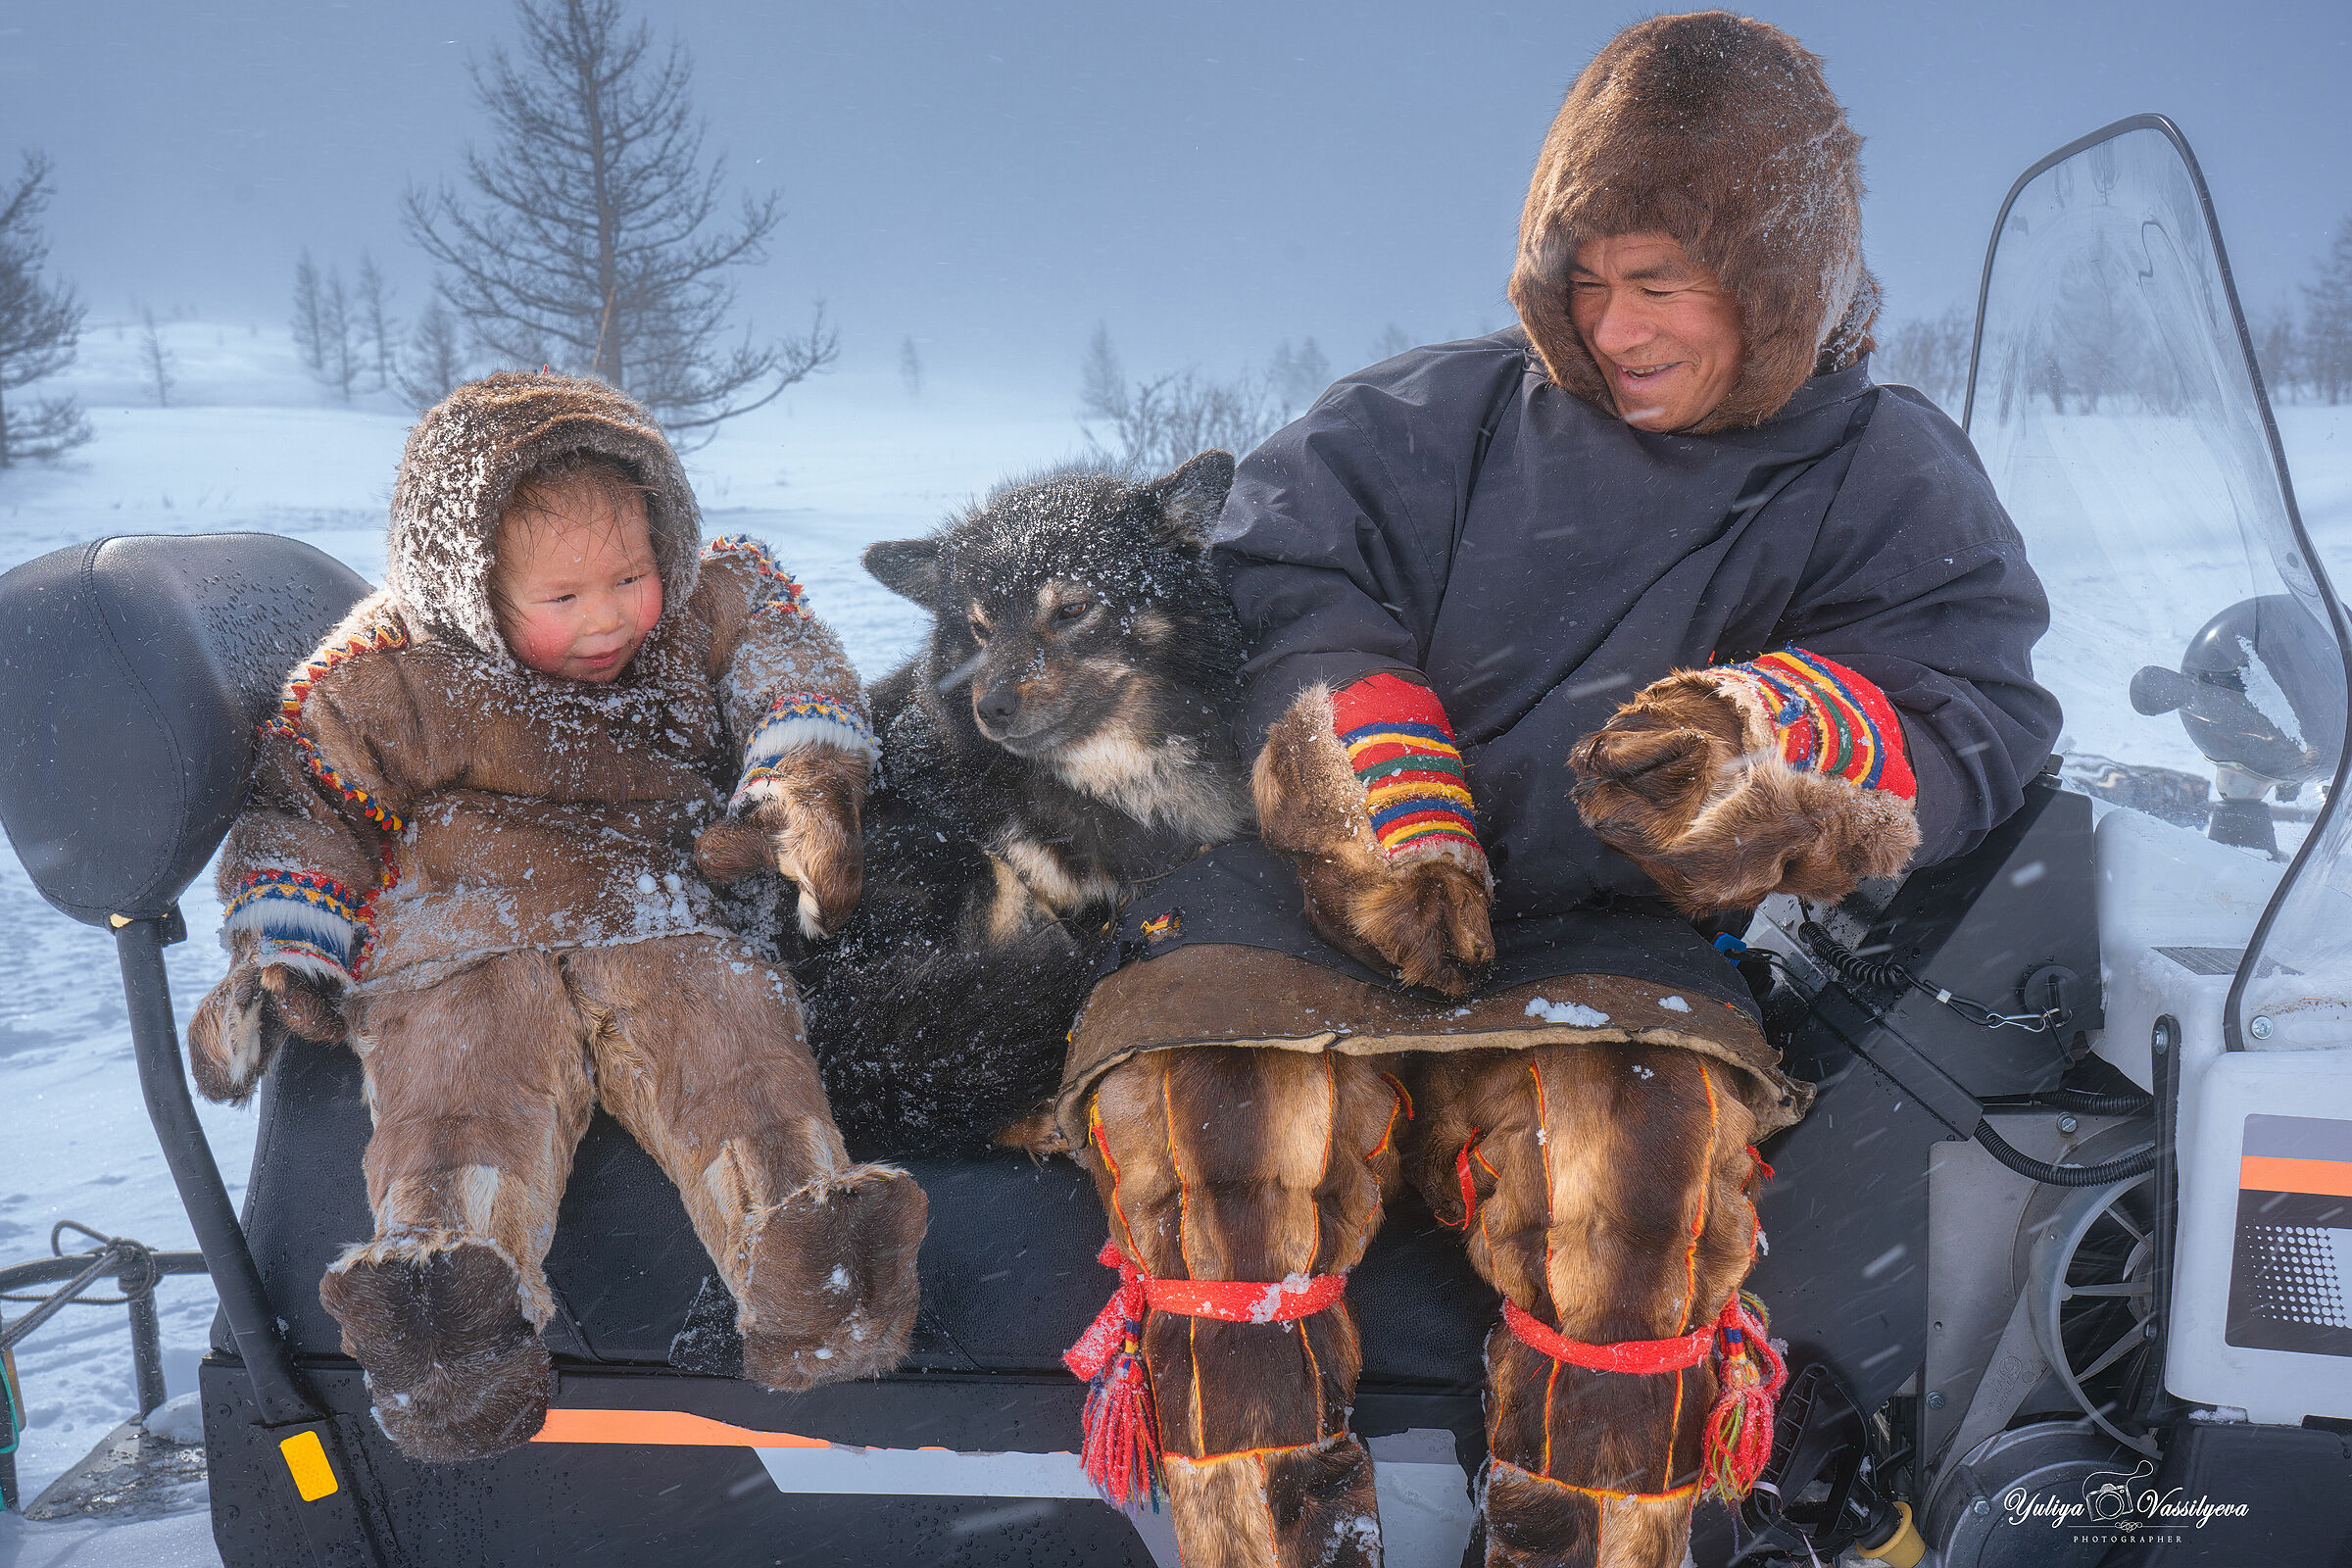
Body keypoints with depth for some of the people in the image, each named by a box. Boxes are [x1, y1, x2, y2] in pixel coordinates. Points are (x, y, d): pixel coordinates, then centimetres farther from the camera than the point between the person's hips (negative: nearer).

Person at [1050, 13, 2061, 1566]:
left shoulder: (1894, 487, 11)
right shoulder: (1447, 422, 13)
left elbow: (1967, 715, 1)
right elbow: (1287, 579, 8)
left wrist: (1785, 743, -23)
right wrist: (1386, 807, -8)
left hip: (1611, 948, -1)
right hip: (1329, 911, 2)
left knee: (1633, 1160, -34)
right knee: (1197, 1104, -29)